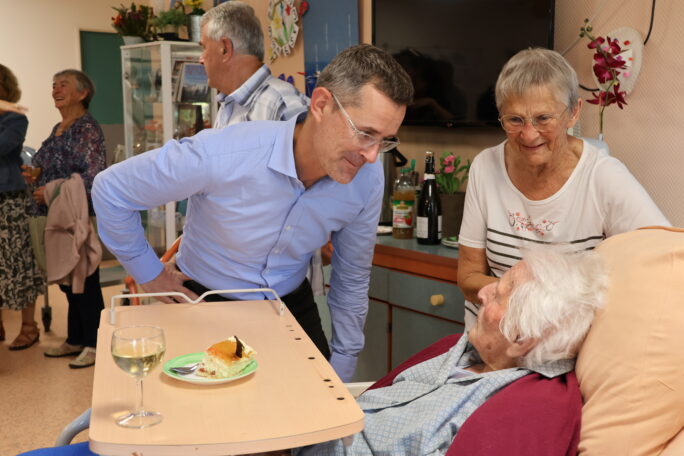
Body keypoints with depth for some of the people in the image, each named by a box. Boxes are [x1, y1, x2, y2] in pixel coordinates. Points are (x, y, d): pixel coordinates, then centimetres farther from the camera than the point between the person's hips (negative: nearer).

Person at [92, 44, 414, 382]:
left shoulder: (367, 179, -17)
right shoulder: (221, 155, -31)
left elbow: (352, 279, -2)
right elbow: (111, 188, -16)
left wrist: (342, 373, 4)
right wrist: (150, 274, -8)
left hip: (292, 308, 3)